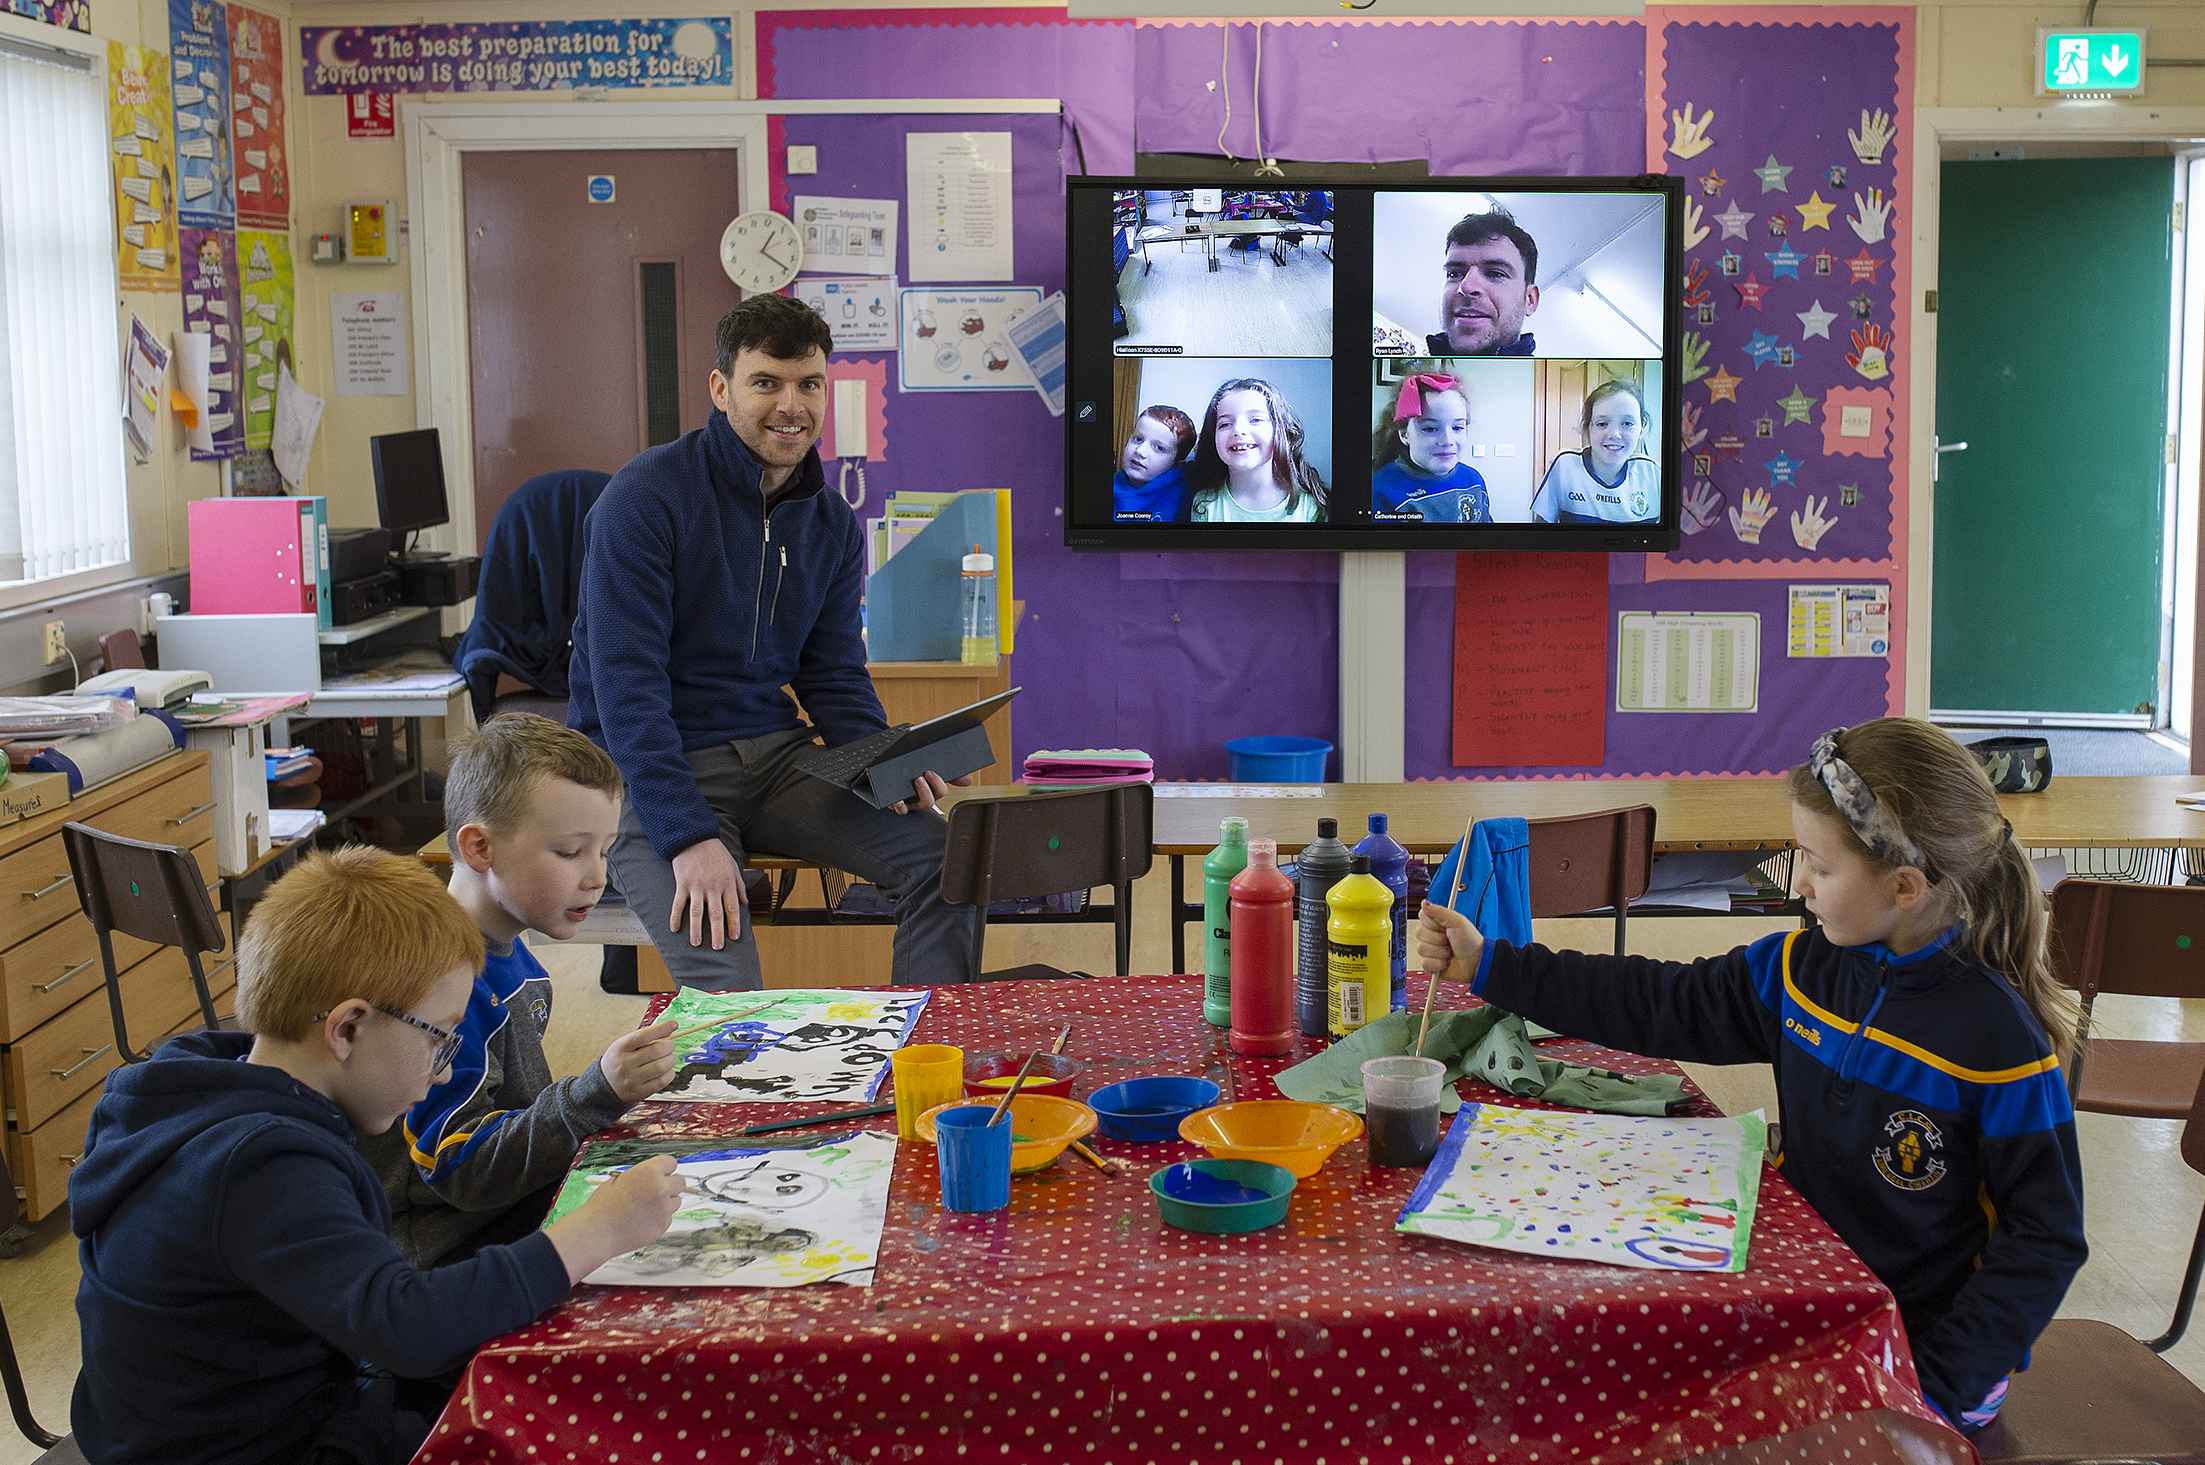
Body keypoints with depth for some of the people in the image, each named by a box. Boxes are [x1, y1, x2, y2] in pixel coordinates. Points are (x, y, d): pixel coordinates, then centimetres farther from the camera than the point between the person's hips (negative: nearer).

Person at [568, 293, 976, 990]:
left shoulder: (833, 522, 9)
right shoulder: (646, 497, -12)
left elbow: (835, 678, 10)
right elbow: (626, 685, -18)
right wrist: (689, 836, -28)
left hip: (775, 752, 6)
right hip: (651, 773, -6)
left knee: (944, 855, -16)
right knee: (724, 977, -29)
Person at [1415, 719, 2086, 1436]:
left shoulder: (2001, 1040, -18)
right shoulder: (1800, 968, 1)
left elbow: (2045, 1239, -13)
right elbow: (1661, 1005, 10)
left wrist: (1937, 1388, -20)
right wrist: (1489, 966, 8)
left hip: (1920, 1345, -6)